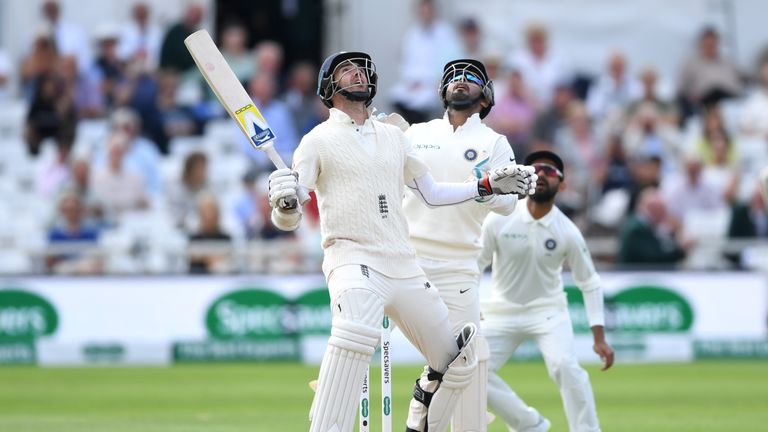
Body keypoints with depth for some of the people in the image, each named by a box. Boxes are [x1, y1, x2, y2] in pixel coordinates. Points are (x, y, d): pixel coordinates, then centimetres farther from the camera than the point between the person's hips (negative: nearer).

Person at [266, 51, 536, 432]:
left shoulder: (393, 137, 19)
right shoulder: (318, 140, 3)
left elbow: (432, 194, 28)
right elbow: (288, 219, -5)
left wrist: (489, 185, 19)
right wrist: (284, 204, -29)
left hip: (404, 267, 6)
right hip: (352, 259, -6)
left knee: (455, 364, 11)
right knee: (356, 329, -39)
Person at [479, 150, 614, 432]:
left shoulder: (567, 232, -12)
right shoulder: (499, 221, -12)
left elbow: (589, 284, -2)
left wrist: (599, 338, -7)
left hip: (548, 310, -2)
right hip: (504, 311, 2)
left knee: (565, 366, -27)